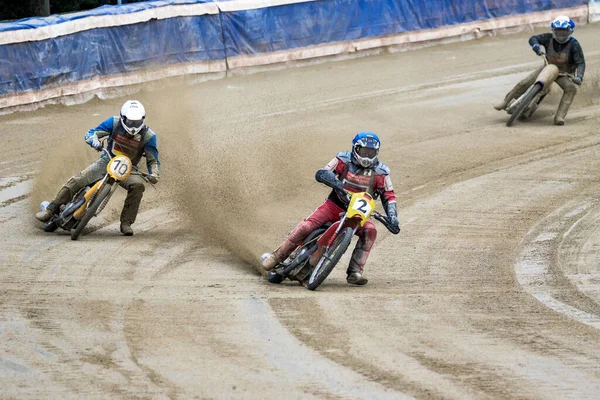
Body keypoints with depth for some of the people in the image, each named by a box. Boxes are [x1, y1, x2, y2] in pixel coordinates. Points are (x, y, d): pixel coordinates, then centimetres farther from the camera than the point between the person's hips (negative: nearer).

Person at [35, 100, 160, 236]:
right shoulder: (114, 123, -9)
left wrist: (154, 174, -25)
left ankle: (126, 223, -24)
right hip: (107, 162, 1)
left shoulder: (148, 136, -11)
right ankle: (51, 210, -5)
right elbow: (91, 133, -4)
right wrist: (94, 141, -29)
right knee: (77, 180, -17)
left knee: (138, 185, -34)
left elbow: (153, 160, -3)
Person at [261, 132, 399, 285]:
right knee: (306, 226, -20)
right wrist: (336, 182, -34)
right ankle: (277, 256, -7)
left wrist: (392, 216, -18)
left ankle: (355, 272, -27)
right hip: (335, 205, -1)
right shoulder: (344, 159, -6)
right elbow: (321, 174, -14)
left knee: (370, 231, -28)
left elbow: (389, 196, 0)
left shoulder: (380, 171, -3)